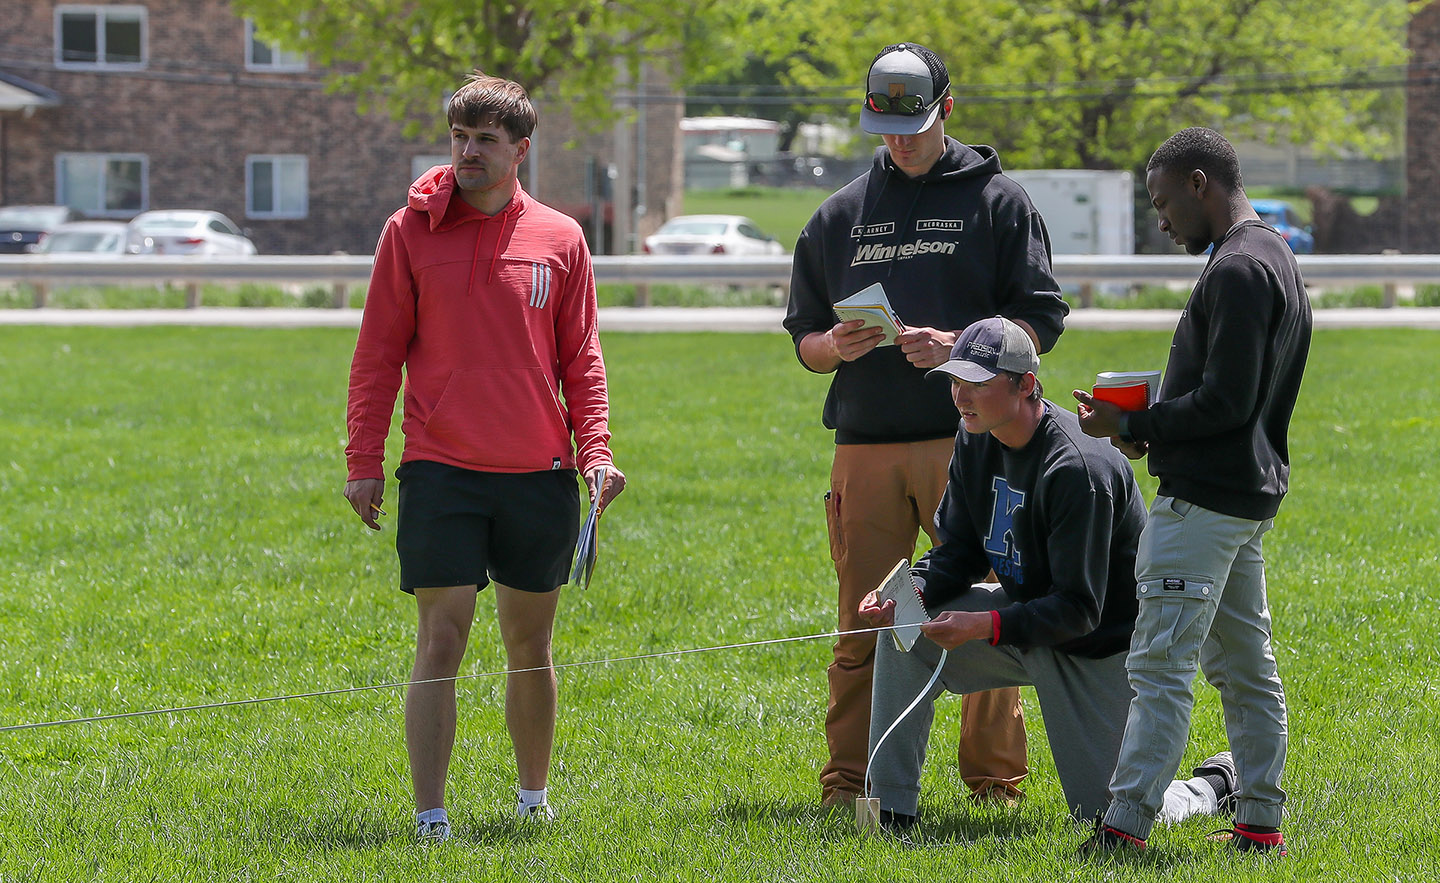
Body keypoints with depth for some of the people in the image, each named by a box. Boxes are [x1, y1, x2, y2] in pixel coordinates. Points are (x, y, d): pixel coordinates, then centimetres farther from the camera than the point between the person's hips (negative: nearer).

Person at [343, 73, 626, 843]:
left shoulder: (559, 239, 6)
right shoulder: (410, 232, 1)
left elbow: (581, 359, 10)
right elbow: (377, 354, 3)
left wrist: (594, 451, -2)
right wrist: (364, 462, -3)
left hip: (538, 474, 2)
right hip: (440, 470, -2)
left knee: (530, 643, 12)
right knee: (441, 639, -7)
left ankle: (534, 798, 28)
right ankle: (430, 816, -6)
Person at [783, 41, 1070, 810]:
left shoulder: (996, 200, 7)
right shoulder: (839, 215, 18)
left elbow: (1040, 320, 1)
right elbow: (802, 336, 19)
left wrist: (959, 347, -15)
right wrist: (835, 347, -4)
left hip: (969, 438, -3)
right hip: (865, 447, 3)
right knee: (862, 625, 2)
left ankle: (993, 777, 7)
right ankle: (847, 783, 7)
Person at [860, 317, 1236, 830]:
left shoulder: (1078, 469, -30)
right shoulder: (975, 441, -5)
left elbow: (1079, 610, -30)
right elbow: (959, 553, 2)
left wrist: (983, 627, -39)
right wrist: (911, 591, -19)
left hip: (1100, 649, -7)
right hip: (1026, 618, 7)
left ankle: (1219, 785, 26)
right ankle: (891, 810, -7)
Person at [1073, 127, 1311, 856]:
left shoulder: (1237, 270, -16)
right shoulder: (1277, 261, 17)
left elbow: (1224, 401, -21)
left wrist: (1131, 425, -11)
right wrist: (1152, 426, 11)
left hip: (1203, 497, -11)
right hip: (1252, 489, 11)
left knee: (1160, 664, -10)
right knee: (1245, 666, 12)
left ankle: (1125, 825, -11)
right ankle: (1260, 821, 14)